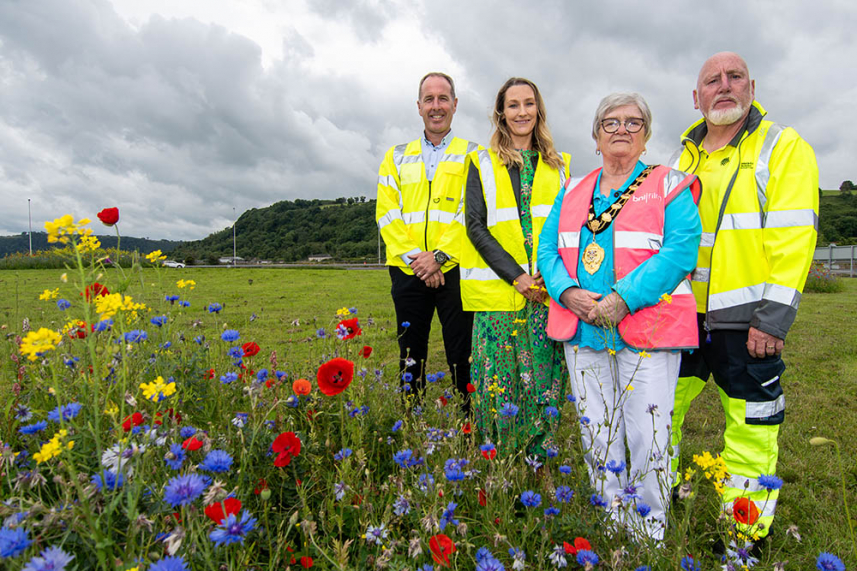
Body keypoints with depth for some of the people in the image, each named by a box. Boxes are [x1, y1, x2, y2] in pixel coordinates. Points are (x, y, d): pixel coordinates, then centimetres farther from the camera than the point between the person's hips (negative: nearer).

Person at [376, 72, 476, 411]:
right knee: (411, 354, 9)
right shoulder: (397, 158, 15)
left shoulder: (473, 156, 8)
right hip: (408, 270, 3)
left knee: (461, 354, 1)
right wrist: (413, 256, -9)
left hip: (454, 269, -2)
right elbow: (387, 214, 5)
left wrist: (439, 256, -14)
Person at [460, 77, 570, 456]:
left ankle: (540, 460, 23)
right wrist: (516, 275, -13)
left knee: (545, 380, 6)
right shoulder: (483, 163, 8)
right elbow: (476, 226, -2)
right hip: (499, 291, -2)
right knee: (499, 381, 0)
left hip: (548, 292, 3)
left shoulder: (557, 165, 15)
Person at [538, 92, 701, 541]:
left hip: (648, 331, -3)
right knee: (596, 435, 11)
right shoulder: (572, 192, 16)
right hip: (582, 330, 4)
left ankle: (649, 534, 23)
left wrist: (623, 299, -19)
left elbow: (680, 251, -9)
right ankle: (610, 526, 31)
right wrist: (568, 292, -11)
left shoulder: (669, 186, 4)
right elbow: (548, 248, 8)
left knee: (647, 438, 1)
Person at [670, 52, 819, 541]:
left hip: (745, 319, -5)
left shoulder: (784, 147, -1)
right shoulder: (684, 158, 14)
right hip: (682, 314, 5)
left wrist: (774, 316, -16)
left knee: (751, 426, 7)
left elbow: (794, 236, -10)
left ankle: (745, 533, 25)